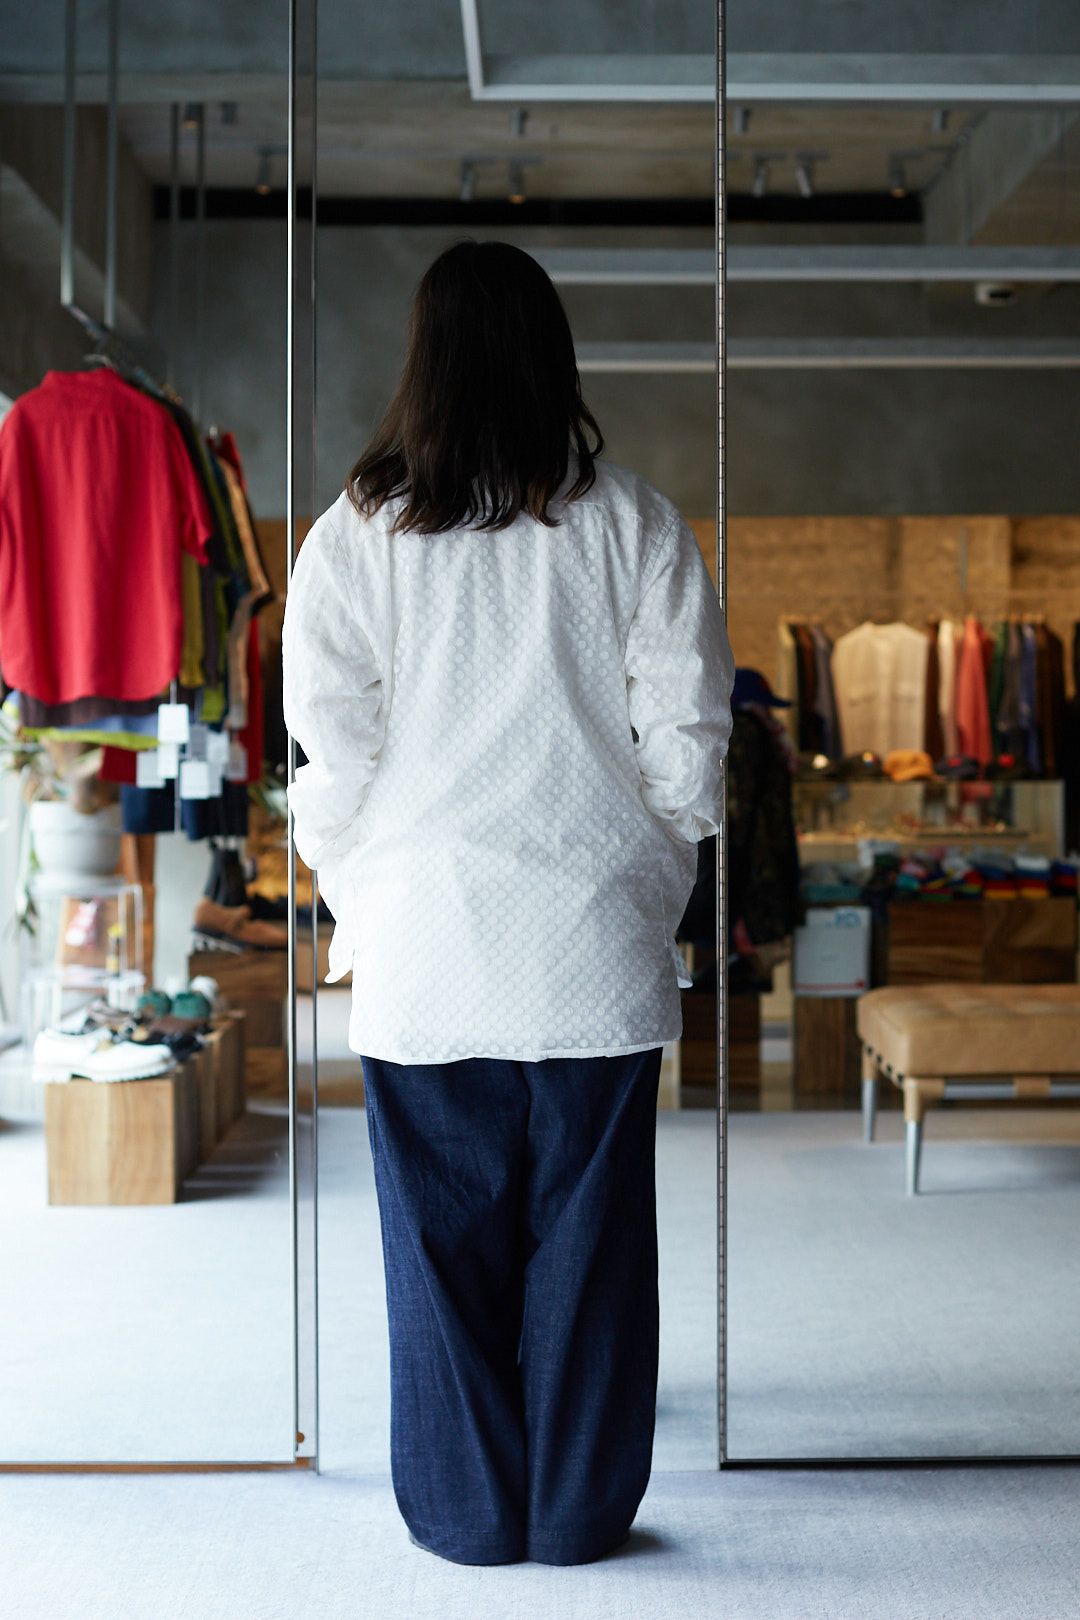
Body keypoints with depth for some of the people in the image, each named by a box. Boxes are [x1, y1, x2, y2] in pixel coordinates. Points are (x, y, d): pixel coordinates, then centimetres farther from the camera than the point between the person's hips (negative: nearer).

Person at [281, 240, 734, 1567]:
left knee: (443, 1234, 10)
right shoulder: (634, 525, -2)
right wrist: (654, 887, 10)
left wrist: (352, 905, 10)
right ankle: (581, 1514, 20)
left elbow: (332, 752, -4)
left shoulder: (355, 535, -3)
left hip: (421, 957, 0)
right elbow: (688, 737, -2)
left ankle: (467, 1512, 20)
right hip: (595, 954, 0)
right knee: (589, 1231, 9)